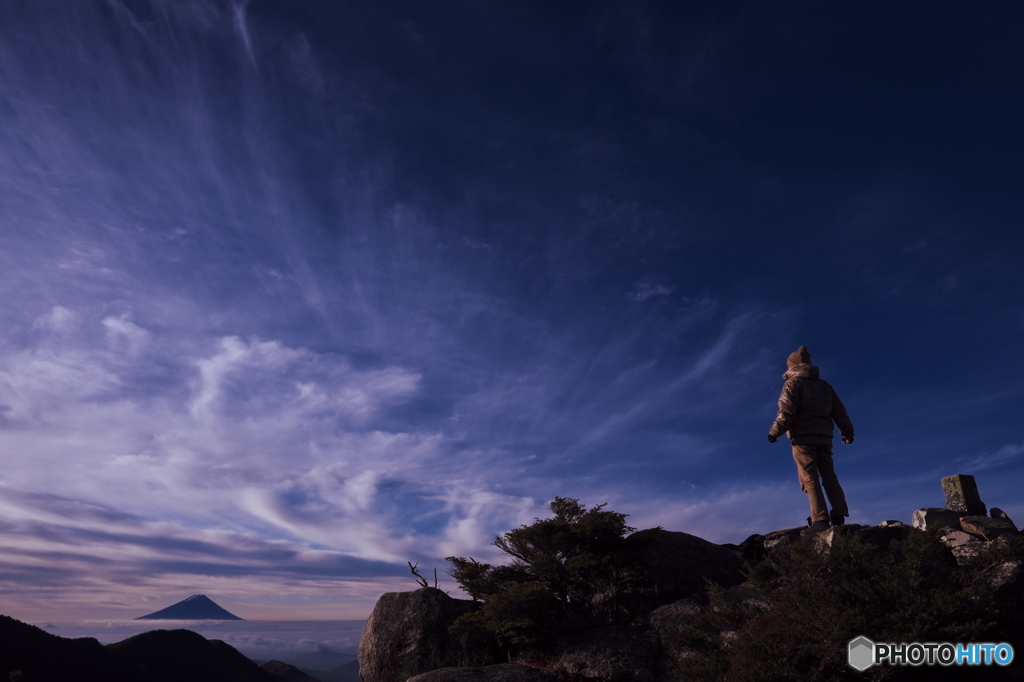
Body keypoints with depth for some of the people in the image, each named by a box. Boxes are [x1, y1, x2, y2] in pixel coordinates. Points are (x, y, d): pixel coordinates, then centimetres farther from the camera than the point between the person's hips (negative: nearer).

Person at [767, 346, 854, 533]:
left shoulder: (793, 382, -2)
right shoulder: (824, 385, 18)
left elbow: (787, 411, -12)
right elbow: (839, 412, 18)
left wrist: (775, 432, -5)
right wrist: (847, 432, 29)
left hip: (803, 436, -6)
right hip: (824, 436, 6)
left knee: (810, 478, -7)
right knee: (829, 476, 9)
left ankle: (820, 519, -13)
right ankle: (839, 515, 0)